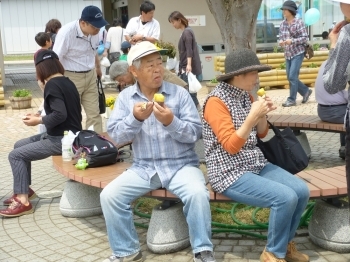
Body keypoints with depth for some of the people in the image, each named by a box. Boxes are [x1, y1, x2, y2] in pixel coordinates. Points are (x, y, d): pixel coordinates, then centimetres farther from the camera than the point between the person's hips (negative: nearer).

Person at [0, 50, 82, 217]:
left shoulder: (52, 85, -16)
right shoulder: (66, 82, 11)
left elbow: (60, 114, -27)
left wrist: (38, 120, -12)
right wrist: (40, 117, 9)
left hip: (62, 140, -9)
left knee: (15, 155, -6)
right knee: (19, 146, 18)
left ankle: (23, 202, -4)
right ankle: (24, 190, 24)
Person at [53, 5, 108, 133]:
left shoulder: (93, 31, -3)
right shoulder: (66, 32, -22)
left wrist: (98, 68, 31)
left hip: (90, 76, 6)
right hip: (71, 78, -6)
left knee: (94, 113, 7)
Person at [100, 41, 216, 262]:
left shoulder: (179, 93, -2)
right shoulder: (125, 97, 4)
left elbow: (195, 133, -7)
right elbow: (116, 135, -4)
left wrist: (171, 122, -25)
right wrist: (135, 118, -22)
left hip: (181, 165, -2)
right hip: (143, 168, 2)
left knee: (197, 193, -30)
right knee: (109, 195, -17)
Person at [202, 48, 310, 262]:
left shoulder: (245, 95, 9)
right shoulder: (216, 101, -15)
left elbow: (261, 134, 17)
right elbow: (231, 146, -22)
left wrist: (263, 114, -3)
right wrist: (253, 115, -27)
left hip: (257, 164, 8)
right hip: (230, 173, -8)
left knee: (302, 190, -7)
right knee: (286, 197, -23)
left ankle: (285, 242, 16)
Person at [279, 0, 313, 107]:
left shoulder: (299, 22, -8)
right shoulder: (282, 24, 7)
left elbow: (305, 38, -10)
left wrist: (292, 41, -22)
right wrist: (281, 42, -9)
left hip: (298, 53, -6)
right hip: (287, 54, 6)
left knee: (292, 76, -10)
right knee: (290, 77, 8)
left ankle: (291, 99, 0)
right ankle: (306, 91, 28)